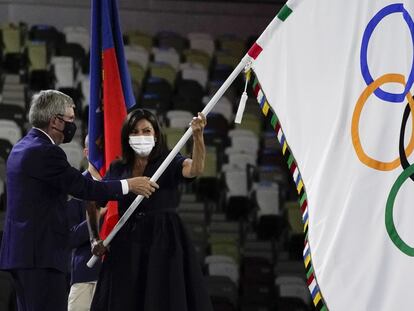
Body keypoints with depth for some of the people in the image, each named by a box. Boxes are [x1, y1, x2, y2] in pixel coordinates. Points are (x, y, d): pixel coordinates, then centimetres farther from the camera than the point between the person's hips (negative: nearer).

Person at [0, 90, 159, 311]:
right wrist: (129, 185, -5)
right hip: (41, 252, -10)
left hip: (20, 249, 10)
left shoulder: (22, 148, 16)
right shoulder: (46, 152, -16)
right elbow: (85, 188, -15)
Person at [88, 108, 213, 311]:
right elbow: (93, 203, 16)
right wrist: (95, 239, 6)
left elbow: (195, 169, -20)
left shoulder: (169, 163, 1)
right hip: (127, 246, 3)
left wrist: (197, 136, -35)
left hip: (163, 243, -3)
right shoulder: (117, 169, 9)